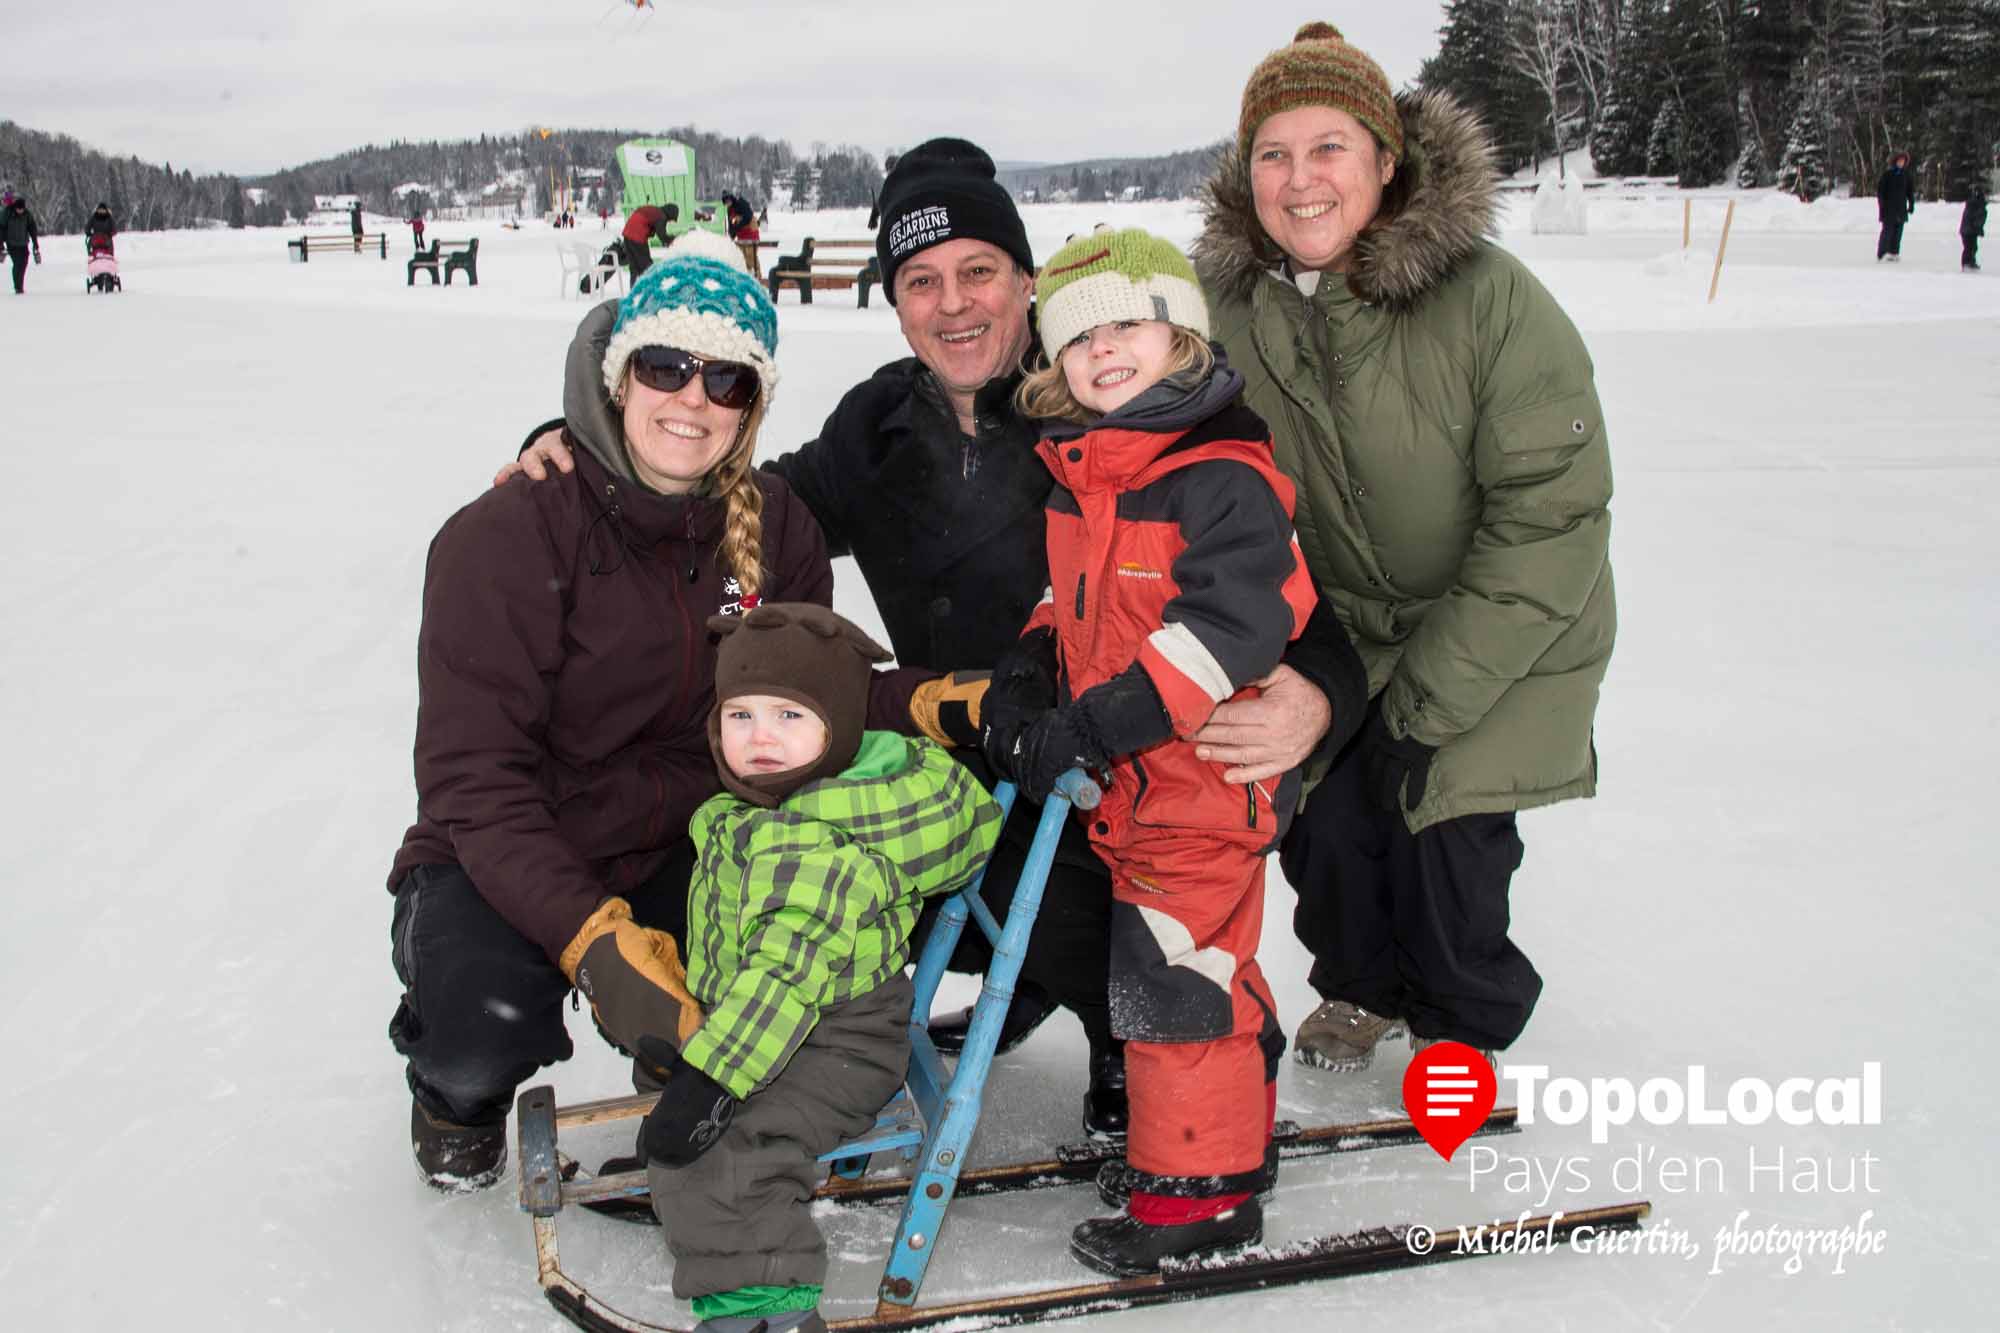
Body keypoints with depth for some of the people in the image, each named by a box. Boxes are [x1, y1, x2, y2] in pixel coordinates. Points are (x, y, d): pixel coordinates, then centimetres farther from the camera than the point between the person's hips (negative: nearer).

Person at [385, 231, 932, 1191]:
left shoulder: (773, 528, -1)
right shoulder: (508, 535, -18)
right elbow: (476, 780, -22)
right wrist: (593, 940, -36)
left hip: (688, 847, 4)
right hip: (497, 864, -3)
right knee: (494, 1023, -34)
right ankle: (459, 1083, 9)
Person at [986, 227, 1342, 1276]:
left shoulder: (1221, 476, -18)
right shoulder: (1075, 479, 9)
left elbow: (1229, 626, -27)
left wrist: (1091, 728, -29)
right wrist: (1026, 672, 2)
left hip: (1204, 778, -9)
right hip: (1127, 788, 9)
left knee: (1172, 980, -4)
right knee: (1204, 973, 21)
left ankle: (1197, 1190, 12)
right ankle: (1234, 1129, 39)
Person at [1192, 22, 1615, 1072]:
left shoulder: (1492, 298, -27)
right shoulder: (1230, 305, -11)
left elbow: (1554, 516, -24)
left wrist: (1428, 700, -22)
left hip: (1507, 631, -3)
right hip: (1345, 625, 4)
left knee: (1444, 830, -7)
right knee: (1324, 816, -2)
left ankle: (1464, 1022, 26)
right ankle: (1362, 985, 31)